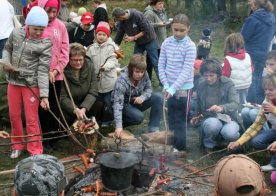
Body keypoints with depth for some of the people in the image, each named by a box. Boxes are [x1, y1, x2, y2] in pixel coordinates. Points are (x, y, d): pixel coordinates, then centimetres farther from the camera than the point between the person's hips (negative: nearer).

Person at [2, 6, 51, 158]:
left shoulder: (45, 43, -14)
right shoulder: (16, 33, -2)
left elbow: (43, 70, -16)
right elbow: (7, 49, 16)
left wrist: (44, 94, -23)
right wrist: (6, 62, -5)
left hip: (31, 84, -4)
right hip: (13, 82, 4)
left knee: (31, 119, 2)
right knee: (14, 115, 16)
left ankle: (35, 151, 17)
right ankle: (17, 145, 36)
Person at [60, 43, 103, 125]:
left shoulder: (90, 66, -7)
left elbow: (93, 92, -10)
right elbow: (62, 98, -17)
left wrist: (84, 108, -25)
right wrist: (76, 110, -34)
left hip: (86, 104, 3)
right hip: (69, 106, -3)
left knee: (100, 106, -25)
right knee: (66, 116, -33)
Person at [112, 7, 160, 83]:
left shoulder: (137, 15, -27)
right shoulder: (122, 22, -9)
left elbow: (146, 30, -25)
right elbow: (118, 37, -3)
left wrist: (133, 38, -24)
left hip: (149, 41, -6)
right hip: (138, 43, 6)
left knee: (155, 63, -4)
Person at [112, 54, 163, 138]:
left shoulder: (144, 75, -16)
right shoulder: (122, 81, -32)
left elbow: (149, 88, -1)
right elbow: (118, 102, -38)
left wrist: (142, 97, -28)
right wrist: (118, 126, -48)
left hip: (137, 101, 6)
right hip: (124, 104, -6)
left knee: (158, 98, -15)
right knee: (138, 116, -33)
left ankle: (153, 128, -10)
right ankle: (123, 121, 0)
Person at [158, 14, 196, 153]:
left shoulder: (190, 46, -14)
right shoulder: (166, 43, 1)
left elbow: (187, 71, -19)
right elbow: (161, 65, 3)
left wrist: (174, 88, -24)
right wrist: (166, 85, -7)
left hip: (184, 88, -5)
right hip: (170, 87, 5)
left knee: (180, 119, 2)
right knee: (171, 118, 14)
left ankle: (180, 147, 13)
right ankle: (173, 143, 28)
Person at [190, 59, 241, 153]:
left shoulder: (228, 83, -8)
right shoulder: (201, 85, 3)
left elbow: (235, 104, -20)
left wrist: (222, 108, -39)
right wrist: (197, 117, 5)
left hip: (228, 118, -1)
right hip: (209, 118, 2)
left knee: (229, 133, -36)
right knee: (212, 124, -37)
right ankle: (209, 144, -4)